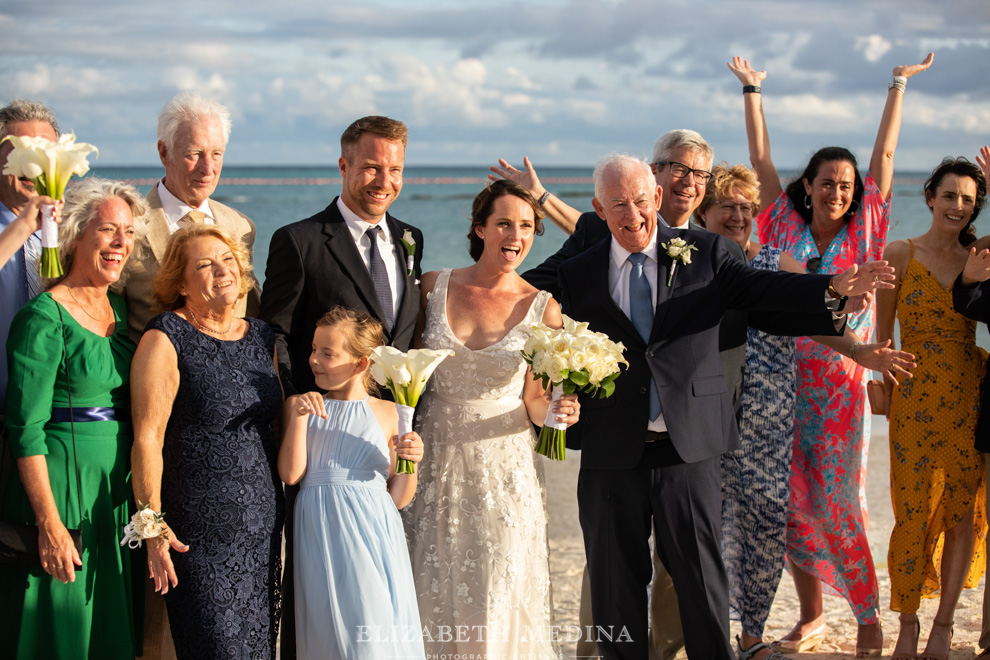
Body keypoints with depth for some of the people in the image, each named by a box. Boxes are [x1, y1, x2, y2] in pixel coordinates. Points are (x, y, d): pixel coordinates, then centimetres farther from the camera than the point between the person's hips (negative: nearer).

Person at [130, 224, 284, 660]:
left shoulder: (263, 337, 11)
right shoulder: (166, 340, -8)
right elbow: (147, 438, -11)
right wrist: (152, 524, -15)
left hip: (263, 522, 6)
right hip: (199, 530, -6)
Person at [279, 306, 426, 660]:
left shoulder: (387, 414, 3)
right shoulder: (299, 406, 9)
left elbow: (398, 499, 6)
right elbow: (290, 474, -5)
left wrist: (410, 464, -12)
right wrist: (299, 417, -11)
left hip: (371, 534, -1)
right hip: (321, 535, 1)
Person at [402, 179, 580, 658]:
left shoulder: (542, 308, -4)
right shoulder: (434, 287, 0)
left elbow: (534, 401, 1)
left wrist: (556, 410, -19)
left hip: (504, 468, -1)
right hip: (435, 461, 1)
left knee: (499, 599, 2)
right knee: (432, 594, 7)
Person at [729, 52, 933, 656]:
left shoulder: (862, 234, 2)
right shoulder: (787, 229, 4)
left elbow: (884, 155, 4)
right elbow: (762, 160, 8)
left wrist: (899, 85, 7)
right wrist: (752, 91, 11)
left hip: (841, 386, -2)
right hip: (784, 382, 2)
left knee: (838, 503, -4)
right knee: (792, 503, 6)